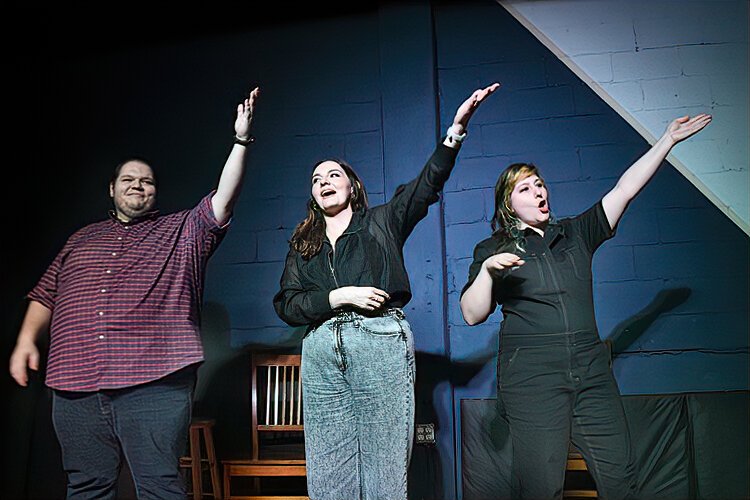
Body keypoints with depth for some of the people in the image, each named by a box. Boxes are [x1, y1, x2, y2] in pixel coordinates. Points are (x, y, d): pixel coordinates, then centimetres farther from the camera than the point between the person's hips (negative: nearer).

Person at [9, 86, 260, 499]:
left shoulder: (181, 232, 12)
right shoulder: (83, 239, 23)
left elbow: (223, 199, -1)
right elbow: (46, 294, 24)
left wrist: (241, 140, -9)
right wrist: (27, 338, 9)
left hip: (155, 386, -4)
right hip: (75, 387, 4)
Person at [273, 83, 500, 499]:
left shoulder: (382, 222, 15)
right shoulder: (302, 244, 20)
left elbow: (427, 184, 1)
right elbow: (287, 304, 9)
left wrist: (455, 129, -11)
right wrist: (340, 297, -7)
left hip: (381, 342, -2)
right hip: (321, 351, 3)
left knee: (385, 465, -2)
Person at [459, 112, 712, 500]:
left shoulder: (575, 234, 16)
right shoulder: (493, 249, 6)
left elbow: (624, 190, 14)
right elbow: (472, 315, -1)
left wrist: (668, 139, 13)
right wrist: (487, 270, -16)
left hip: (590, 370, 4)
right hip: (531, 375, -4)